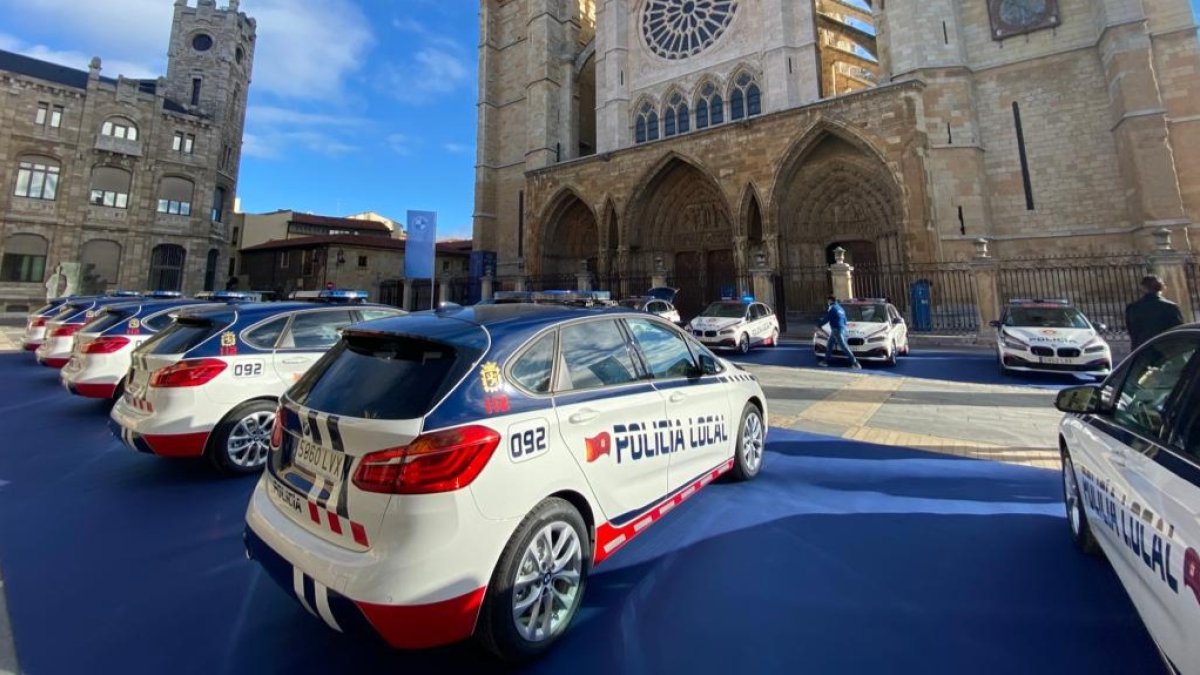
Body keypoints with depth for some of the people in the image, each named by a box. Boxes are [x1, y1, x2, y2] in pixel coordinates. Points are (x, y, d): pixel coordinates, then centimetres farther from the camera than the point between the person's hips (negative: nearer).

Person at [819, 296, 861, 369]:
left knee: (844, 346, -10)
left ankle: (855, 362, -11)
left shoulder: (832, 308, -9)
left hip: (836, 330, -10)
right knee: (829, 345, 15)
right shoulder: (840, 308, 18)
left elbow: (826, 319, -11)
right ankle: (825, 361, 18)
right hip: (842, 329, 10)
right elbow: (844, 320, 22)